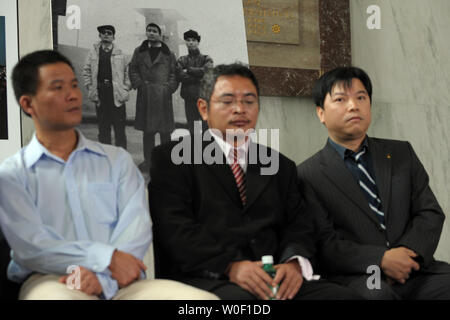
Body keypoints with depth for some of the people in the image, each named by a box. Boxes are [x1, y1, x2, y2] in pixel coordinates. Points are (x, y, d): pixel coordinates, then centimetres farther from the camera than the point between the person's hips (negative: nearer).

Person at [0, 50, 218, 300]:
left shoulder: (117, 160, 20)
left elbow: (137, 227, 6)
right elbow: (30, 245, -2)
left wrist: (100, 274, -13)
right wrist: (108, 258, -12)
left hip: (118, 279, 2)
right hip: (51, 280, -2)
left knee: (204, 299, -26)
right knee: (57, 296, -41)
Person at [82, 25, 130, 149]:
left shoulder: (119, 53, 7)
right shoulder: (93, 52, 10)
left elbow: (127, 71, 8)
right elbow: (86, 70, 13)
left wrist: (126, 87, -2)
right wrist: (89, 86, 3)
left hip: (117, 93, -1)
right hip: (100, 93, 1)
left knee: (119, 126, -2)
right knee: (103, 126, 5)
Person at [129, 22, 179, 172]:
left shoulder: (168, 54, 8)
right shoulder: (139, 52, 13)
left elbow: (174, 73, 6)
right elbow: (133, 69, 11)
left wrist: (169, 87, -7)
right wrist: (139, 84, -3)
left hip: (163, 95, -2)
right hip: (145, 96, 2)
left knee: (165, 130, 0)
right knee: (147, 129, 6)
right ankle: (148, 160, 13)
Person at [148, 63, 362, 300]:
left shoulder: (280, 166, 25)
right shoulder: (172, 157, 9)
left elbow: (297, 223, 14)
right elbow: (174, 226, -5)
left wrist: (294, 263, -10)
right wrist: (231, 265, -19)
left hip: (272, 279, 4)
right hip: (205, 278, -4)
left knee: (344, 296, -22)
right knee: (239, 297, -39)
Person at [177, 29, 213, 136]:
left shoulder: (206, 59, 8)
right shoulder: (182, 60, 11)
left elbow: (206, 71, -13)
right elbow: (181, 76, -5)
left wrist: (188, 70, -5)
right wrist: (199, 77, -9)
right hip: (189, 100, 2)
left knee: (206, 129, -5)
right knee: (192, 130, 4)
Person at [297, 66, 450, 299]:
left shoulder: (401, 153, 18)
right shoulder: (309, 175, 4)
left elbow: (430, 212, 12)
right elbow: (323, 244, -4)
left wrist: (409, 252, -9)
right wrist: (381, 259, -17)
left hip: (413, 271, 4)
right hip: (354, 277, -4)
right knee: (376, 293, -36)